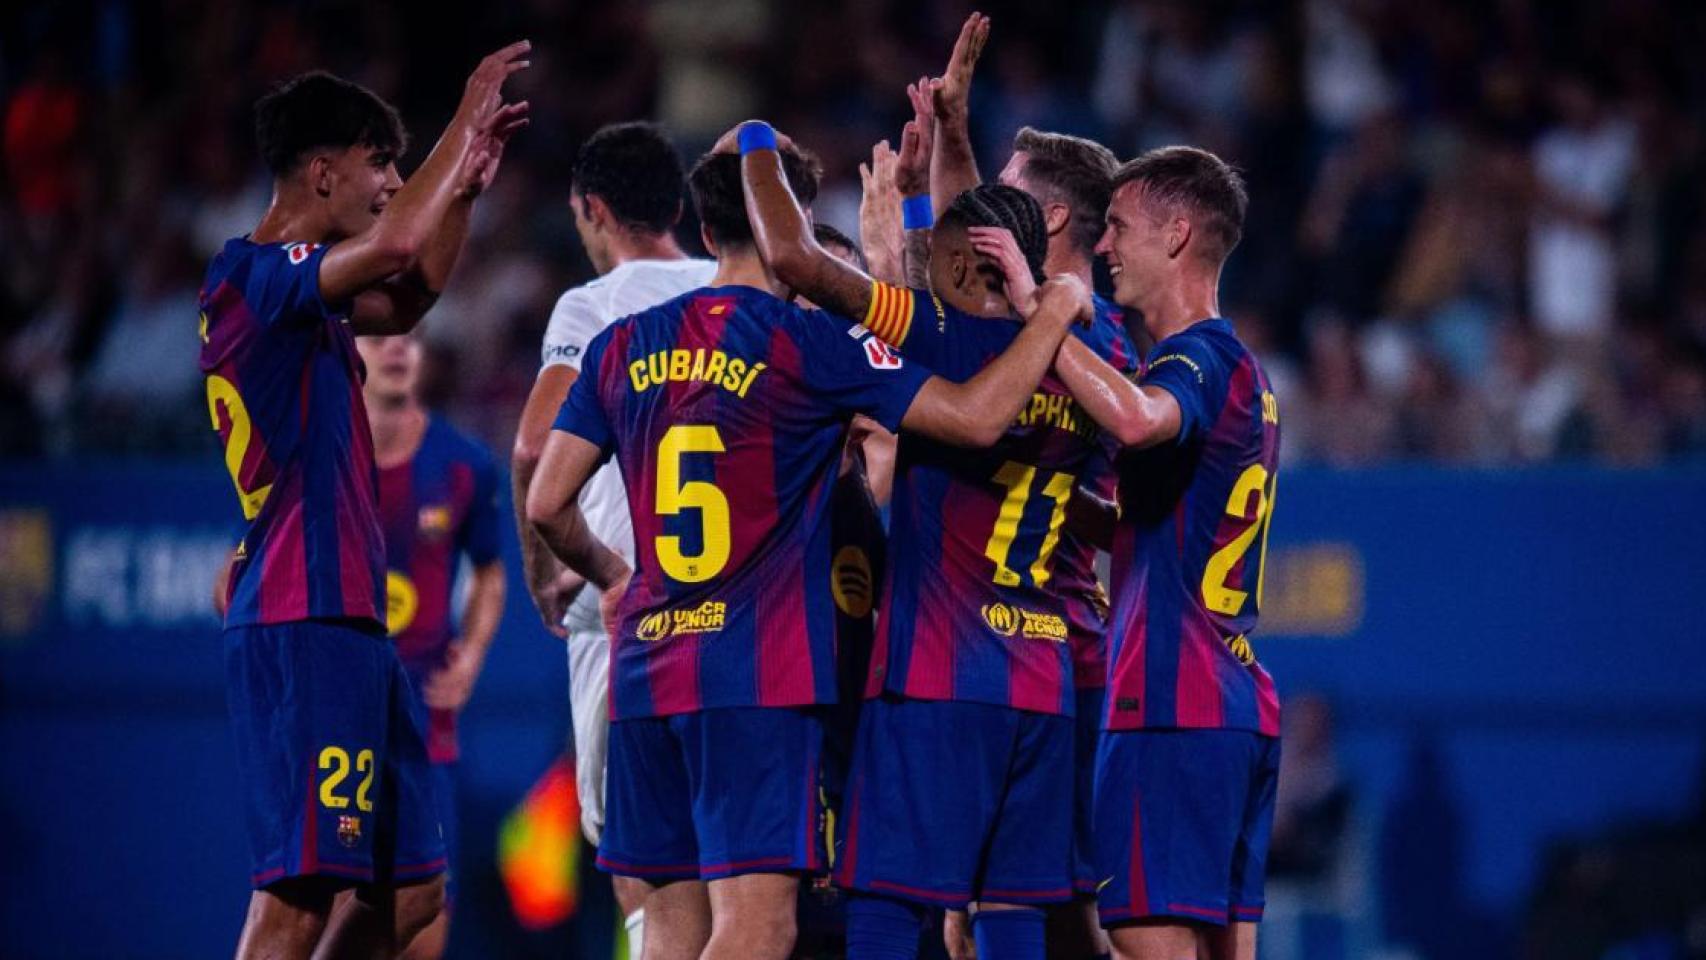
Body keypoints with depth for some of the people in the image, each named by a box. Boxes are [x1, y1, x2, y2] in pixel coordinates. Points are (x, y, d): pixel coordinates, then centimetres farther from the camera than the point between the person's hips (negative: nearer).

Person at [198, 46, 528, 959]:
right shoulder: (253, 275, -12)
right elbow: (394, 242, -28)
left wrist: (466, 182, 23)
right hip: (304, 622, -10)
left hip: (346, 620, 10)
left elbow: (405, 298, 36)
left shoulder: (298, 290, 18)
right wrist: (467, 123, -14)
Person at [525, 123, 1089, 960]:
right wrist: (1055, 311, 4)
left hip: (646, 667, 6)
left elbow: (546, 504, 9)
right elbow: (974, 417, -9)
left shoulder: (624, 347, 9)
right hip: (761, 672, -6)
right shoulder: (808, 341, -6)